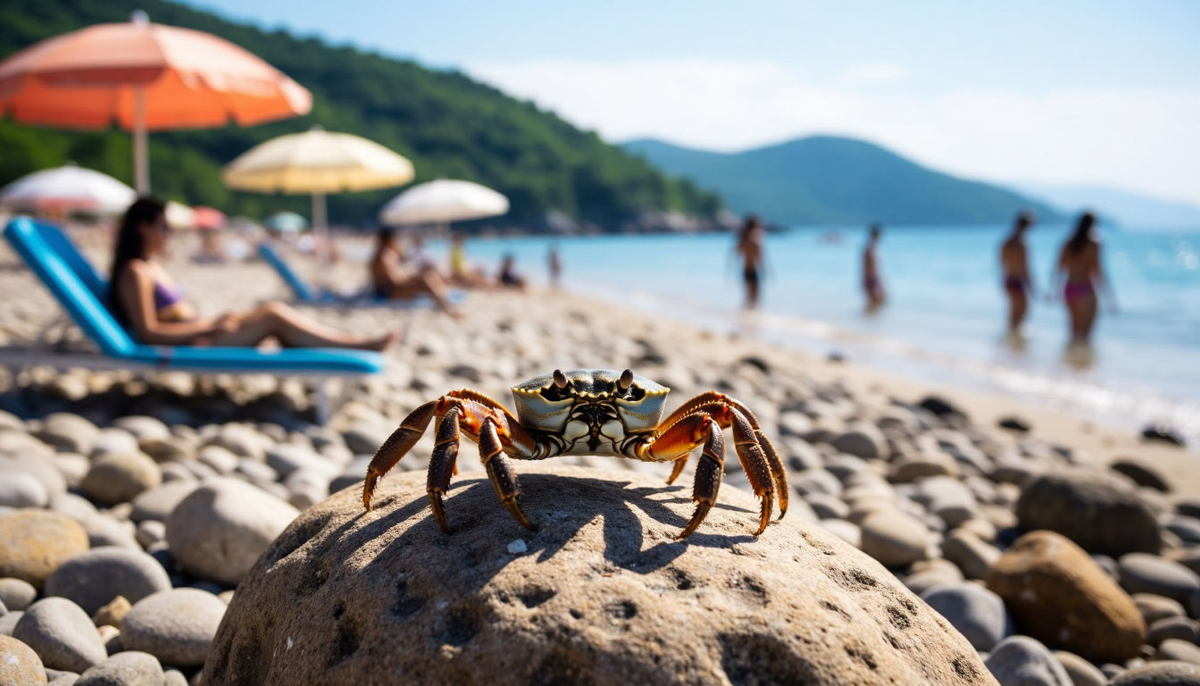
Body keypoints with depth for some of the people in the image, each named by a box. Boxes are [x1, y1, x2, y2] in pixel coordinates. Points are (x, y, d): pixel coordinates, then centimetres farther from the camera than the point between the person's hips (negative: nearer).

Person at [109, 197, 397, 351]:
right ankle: (361, 345, -19)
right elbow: (148, 331, -17)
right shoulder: (135, 272, -9)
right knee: (273, 315, -19)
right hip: (186, 349, -9)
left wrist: (214, 322, 5)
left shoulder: (154, 267, 21)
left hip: (198, 339, 9)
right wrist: (208, 326, -17)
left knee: (273, 312, -7)